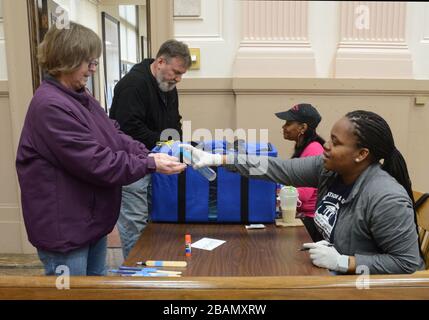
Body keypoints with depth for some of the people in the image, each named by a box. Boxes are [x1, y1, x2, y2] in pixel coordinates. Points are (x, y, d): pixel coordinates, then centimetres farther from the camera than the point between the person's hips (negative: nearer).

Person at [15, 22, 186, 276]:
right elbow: (95, 161, -26)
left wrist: (147, 154, -9)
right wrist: (150, 165, -21)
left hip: (91, 219, 10)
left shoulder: (80, 97, 9)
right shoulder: (51, 106, -24)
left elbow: (114, 135, 8)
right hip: (64, 228, -10)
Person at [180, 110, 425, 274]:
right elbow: (279, 169, -12)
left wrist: (342, 262, -29)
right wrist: (219, 159, -17)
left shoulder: (386, 199, -28)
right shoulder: (328, 168, -9)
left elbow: (407, 264, -23)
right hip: (337, 275, 6)